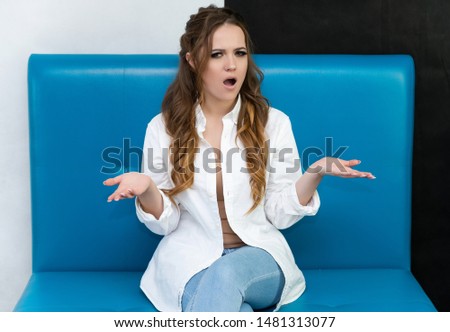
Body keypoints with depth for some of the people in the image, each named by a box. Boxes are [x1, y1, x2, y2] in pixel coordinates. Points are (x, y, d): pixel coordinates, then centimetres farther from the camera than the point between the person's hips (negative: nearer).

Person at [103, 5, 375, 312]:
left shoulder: (273, 122, 2)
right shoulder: (164, 127, 2)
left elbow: (280, 215, 1)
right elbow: (165, 223, 2)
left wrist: (315, 173, -15)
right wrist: (147, 190, -19)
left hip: (258, 255, 1)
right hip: (191, 259, 0)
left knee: (226, 274, -37)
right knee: (236, 312, -34)